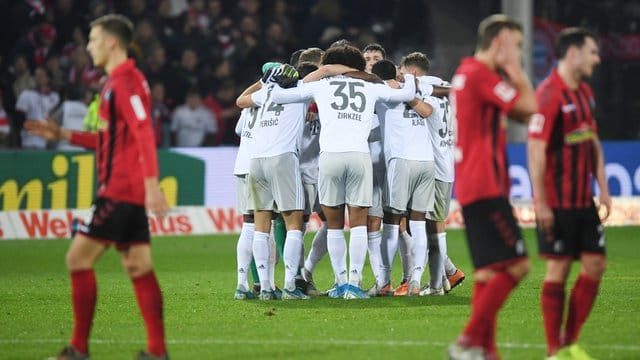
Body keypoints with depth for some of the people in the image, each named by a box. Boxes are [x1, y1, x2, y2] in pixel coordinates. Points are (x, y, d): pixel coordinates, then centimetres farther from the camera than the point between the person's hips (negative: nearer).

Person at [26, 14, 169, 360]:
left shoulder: (124, 82, -13)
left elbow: (144, 135, -23)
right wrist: (64, 135, 23)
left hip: (119, 190, -10)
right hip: (130, 191, 10)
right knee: (138, 268, 6)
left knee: (79, 259, -6)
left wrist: (151, 183, -31)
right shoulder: (121, 81, 18)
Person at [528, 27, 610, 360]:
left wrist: (602, 188, 14)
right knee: (558, 268, -3)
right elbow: (536, 148, -18)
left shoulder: (585, 93, 12)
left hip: (584, 200, 8)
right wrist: (540, 202, -19)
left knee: (595, 264, 5)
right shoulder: (549, 95, -15)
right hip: (557, 203, -8)